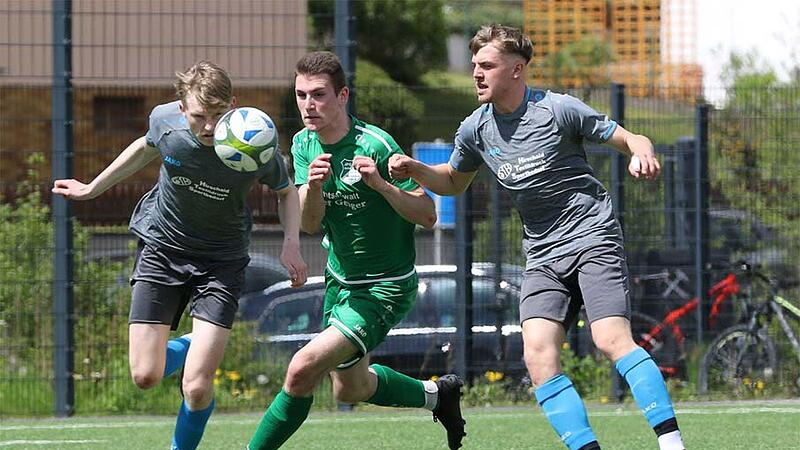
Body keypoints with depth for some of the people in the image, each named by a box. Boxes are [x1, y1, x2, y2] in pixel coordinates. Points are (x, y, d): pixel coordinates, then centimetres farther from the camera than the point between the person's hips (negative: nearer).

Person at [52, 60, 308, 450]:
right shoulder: (165, 120, -18)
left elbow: (285, 192, 0)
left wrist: (291, 243, -17)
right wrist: (92, 188, 19)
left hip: (222, 260, -2)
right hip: (162, 246, 2)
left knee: (196, 388, -13)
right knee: (145, 376, -2)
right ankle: (190, 347, 31)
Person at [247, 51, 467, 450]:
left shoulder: (375, 145, -21)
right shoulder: (304, 144, -1)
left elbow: (427, 215, -19)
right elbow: (309, 224, -9)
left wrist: (379, 183, -33)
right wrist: (313, 186, -29)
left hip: (384, 288, -8)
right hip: (340, 282, 8)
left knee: (302, 370, -22)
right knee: (350, 389, 22)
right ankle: (437, 395, 45)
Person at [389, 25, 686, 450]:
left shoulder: (557, 109, -9)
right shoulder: (475, 130, 6)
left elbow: (630, 140, -3)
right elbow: (453, 182, 25)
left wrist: (642, 153, -27)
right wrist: (414, 169, 6)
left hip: (592, 237, -5)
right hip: (542, 257, 5)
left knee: (612, 339, -23)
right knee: (538, 355, -15)